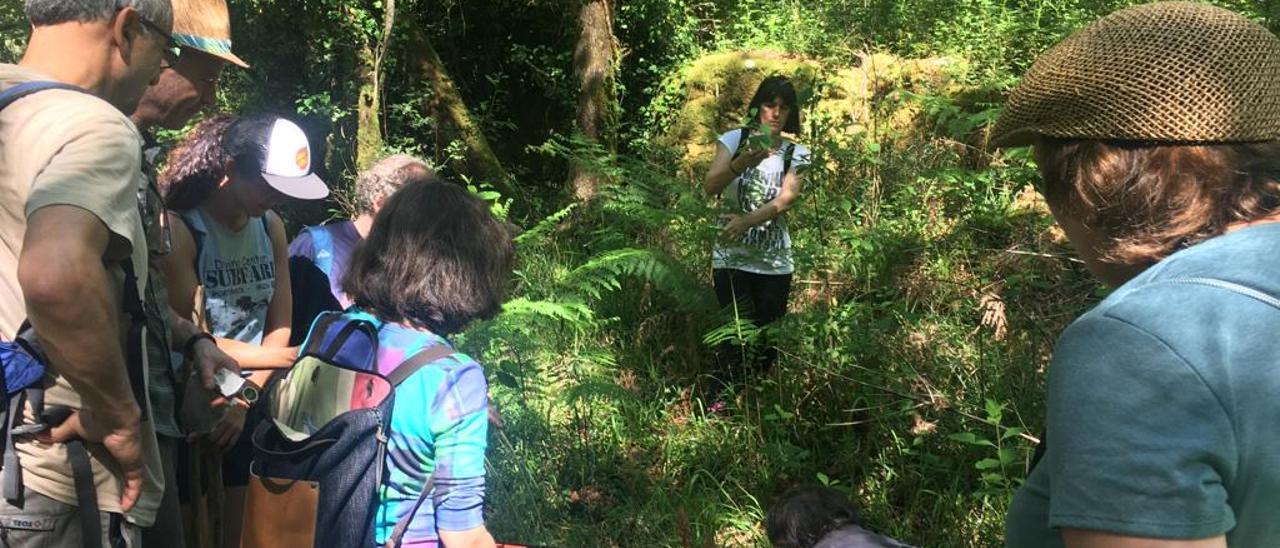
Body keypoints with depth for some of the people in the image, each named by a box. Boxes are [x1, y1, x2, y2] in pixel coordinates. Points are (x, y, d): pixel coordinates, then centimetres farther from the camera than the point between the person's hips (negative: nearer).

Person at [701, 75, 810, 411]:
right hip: (732, 257, -2)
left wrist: (747, 221, -25)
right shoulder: (734, 140, 1)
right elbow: (709, 187, -11)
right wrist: (743, 162, -28)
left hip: (775, 261, 2)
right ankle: (719, 403, 2)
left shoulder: (796, 154, 6)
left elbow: (786, 199, -10)